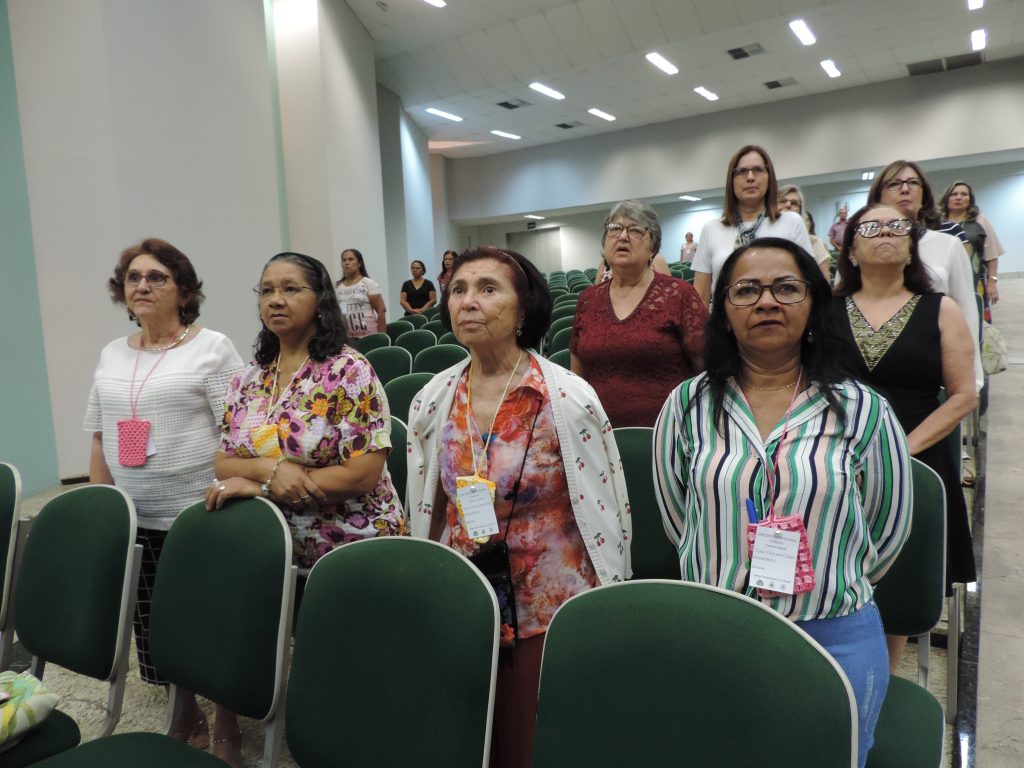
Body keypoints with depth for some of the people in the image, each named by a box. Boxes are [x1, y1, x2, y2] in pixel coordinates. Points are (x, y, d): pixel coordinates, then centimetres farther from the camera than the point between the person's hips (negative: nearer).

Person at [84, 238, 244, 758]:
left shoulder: (212, 348, -6)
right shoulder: (111, 355, 12)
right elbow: (99, 439, 16)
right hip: (132, 524, 5)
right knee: (155, 633, 12)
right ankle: (186, 717, 36)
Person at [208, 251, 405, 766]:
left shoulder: (349, 371, -14)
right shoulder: (248, 378, 5)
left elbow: (365, 472, -20)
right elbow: (224, 463, 5)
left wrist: (262, 486, -21)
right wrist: (271, 467, -18)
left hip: (349, 554, -4)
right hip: (277, 552, 5)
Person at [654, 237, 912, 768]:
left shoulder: (862, 409, -5)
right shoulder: (688, 404, -4)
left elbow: (889, 528, 6)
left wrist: (833, 588, 12)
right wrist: (722, 588, 10)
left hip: (836, 642, 0)